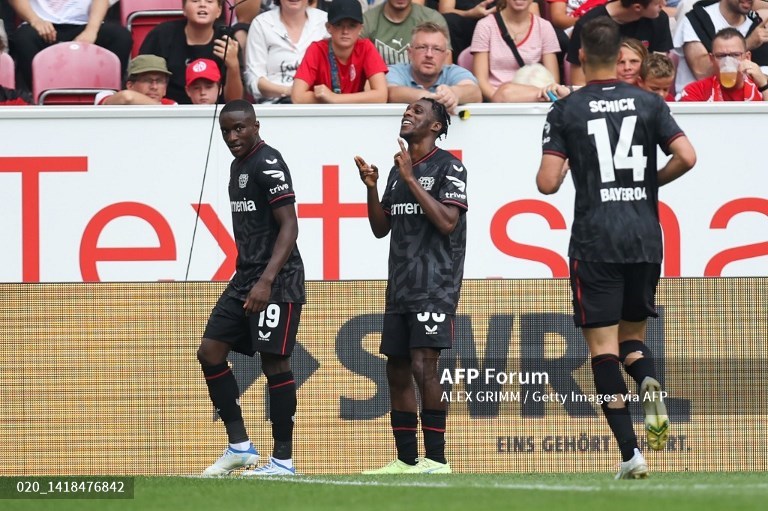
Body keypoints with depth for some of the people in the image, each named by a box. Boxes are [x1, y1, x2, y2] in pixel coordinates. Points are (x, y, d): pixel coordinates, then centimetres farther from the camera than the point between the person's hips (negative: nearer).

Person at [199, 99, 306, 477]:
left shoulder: (268, 164, -13)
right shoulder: (238, 165, 16)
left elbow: (289, 226, -18)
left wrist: (267, 281, -26)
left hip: (276, 281, -10)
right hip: (245, 277, 10)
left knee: (274, 364, -7)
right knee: (210, 353, 4)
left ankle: (283, 460, -2)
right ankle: (239, 447, 10)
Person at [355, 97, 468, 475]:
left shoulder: (448, 167, -5)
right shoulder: (398, 169, 18)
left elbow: (447, 222, -17)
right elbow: (381, 228, 20)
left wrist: (411, 179, -16)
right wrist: (371, 188, 4)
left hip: (435, 285, -8)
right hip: (400, 286, 8)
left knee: (423, 363, -18)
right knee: (397, 370, 6)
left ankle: (436, 459, -17)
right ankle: (406, 460, 12)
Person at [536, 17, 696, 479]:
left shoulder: (566, 110, -1)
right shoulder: (648, 103, 4)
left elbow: (547, 183, -7)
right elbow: (687, 158, -5)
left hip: (595, 240, -3)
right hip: (645, 236, 3)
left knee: (603, 344, 0)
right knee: (633, 333, 19)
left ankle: (631, 453, -11)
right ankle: (649, 384, -17)